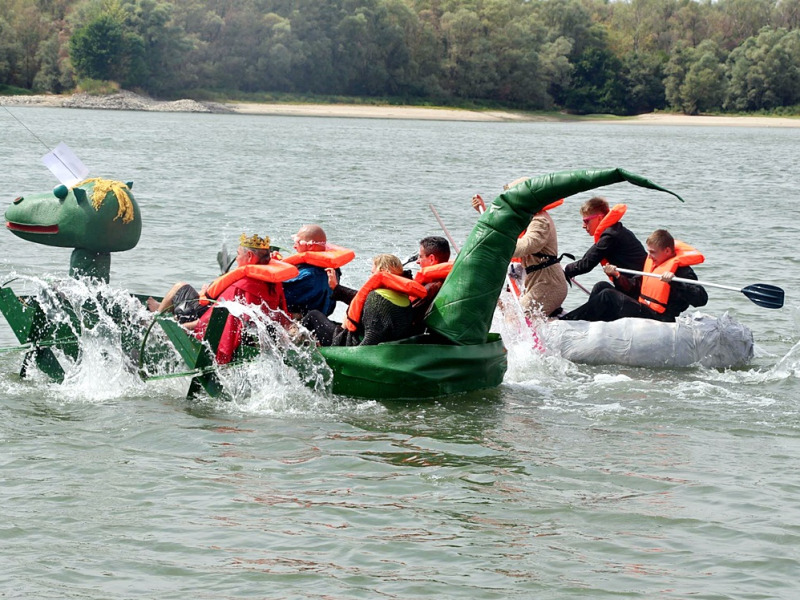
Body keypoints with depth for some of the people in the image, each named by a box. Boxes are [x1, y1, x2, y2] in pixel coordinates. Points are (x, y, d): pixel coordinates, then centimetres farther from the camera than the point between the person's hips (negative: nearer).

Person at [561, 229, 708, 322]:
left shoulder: (682, 270, -10)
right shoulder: (651, 262, 17)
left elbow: (701, 299, -23)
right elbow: (634, 286, 24)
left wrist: (673, 282, -33)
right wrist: (617, 275, 6)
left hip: (657, 319, -10)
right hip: (641, 311, 10)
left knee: (607, 295, -18)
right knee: (602, 287, 4)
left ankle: (565, 321, -16)